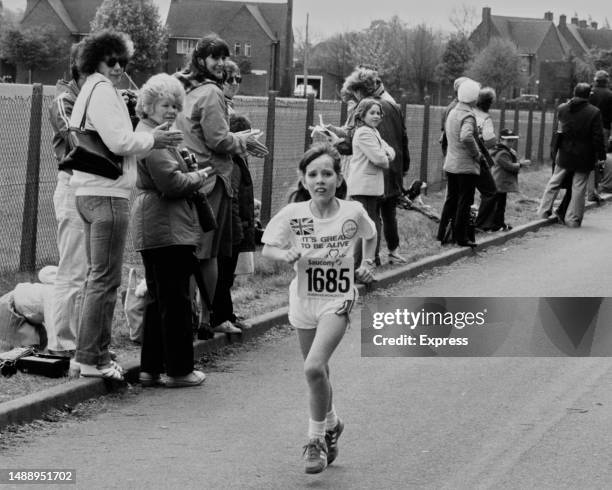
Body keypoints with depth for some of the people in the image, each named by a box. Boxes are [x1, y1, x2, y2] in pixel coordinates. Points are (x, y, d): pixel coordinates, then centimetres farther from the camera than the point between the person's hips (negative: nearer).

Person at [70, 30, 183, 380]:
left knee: (97, 276, 16)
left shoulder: (91, 90, 20)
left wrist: (147, 140, 13)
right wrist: (152, 139, -4)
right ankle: (93, 358, -5)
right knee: (106, 279, -7)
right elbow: (119, 141, -19)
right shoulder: (102, 90, -11)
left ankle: (93, 353, 21)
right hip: (107, 194, -11)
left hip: (92, 193, 11)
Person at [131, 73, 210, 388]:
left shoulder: (149, 134, 20)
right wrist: (198, 178, -4)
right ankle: (178, 370, 1)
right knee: (176, 301, -4)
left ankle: (151, 368, 19)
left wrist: (191, 176, 9)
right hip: (166, 229, -11)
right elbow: (171, 182, -20)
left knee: (158, 300, 15)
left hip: (152, 230, 11)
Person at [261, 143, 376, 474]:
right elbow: (267, 248, -6)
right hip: (304, 299, 3)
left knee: (314, 367, -21)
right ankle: (330, 424, 43)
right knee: (317, 372, 15)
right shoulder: (293, 214, -9)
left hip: (337, 300, -3)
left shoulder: (353, 212, -8)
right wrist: (285, 255, -25)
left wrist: (367, 264, 4)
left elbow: (370, 236, 14)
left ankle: (316, 438, -4)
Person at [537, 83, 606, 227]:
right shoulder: (594, 112, -14)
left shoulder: (563, 108, -2)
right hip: (584, 156, -3)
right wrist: (601, 156, -6)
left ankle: (544, 211, 22)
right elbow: (598, 137, -12)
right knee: (578, 187, 5)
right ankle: (573, 219, 7)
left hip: (565, 154, 3)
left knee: (554, 182, 18)